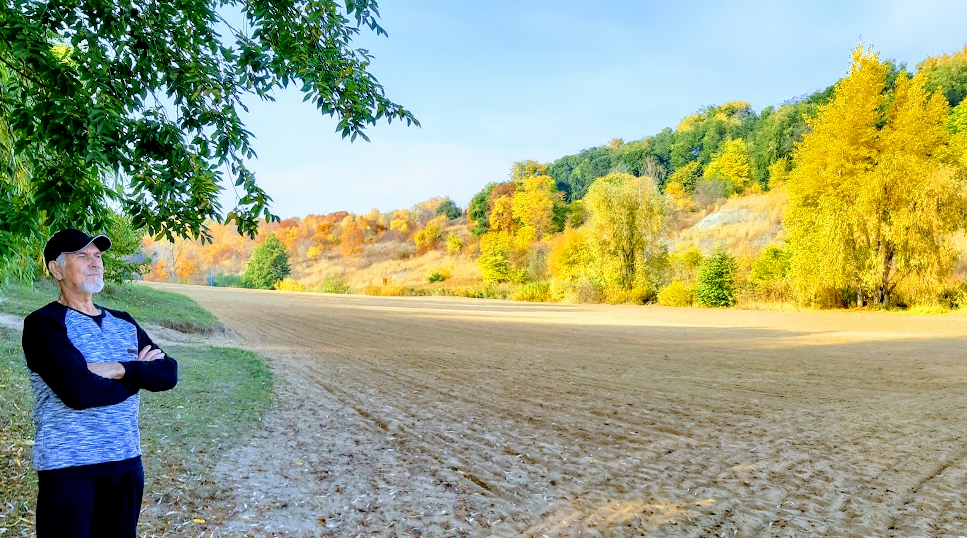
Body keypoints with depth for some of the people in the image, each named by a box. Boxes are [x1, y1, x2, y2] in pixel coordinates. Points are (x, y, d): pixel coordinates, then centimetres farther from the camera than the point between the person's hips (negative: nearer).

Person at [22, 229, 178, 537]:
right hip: (68, 469, -6)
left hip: (126, 463, 6)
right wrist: (141, 373, -7)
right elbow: (79, 392, -22)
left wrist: (122, 369, -17)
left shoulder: (124, 323, 11)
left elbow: (169, 373, -1)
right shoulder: (44, 323, -9)